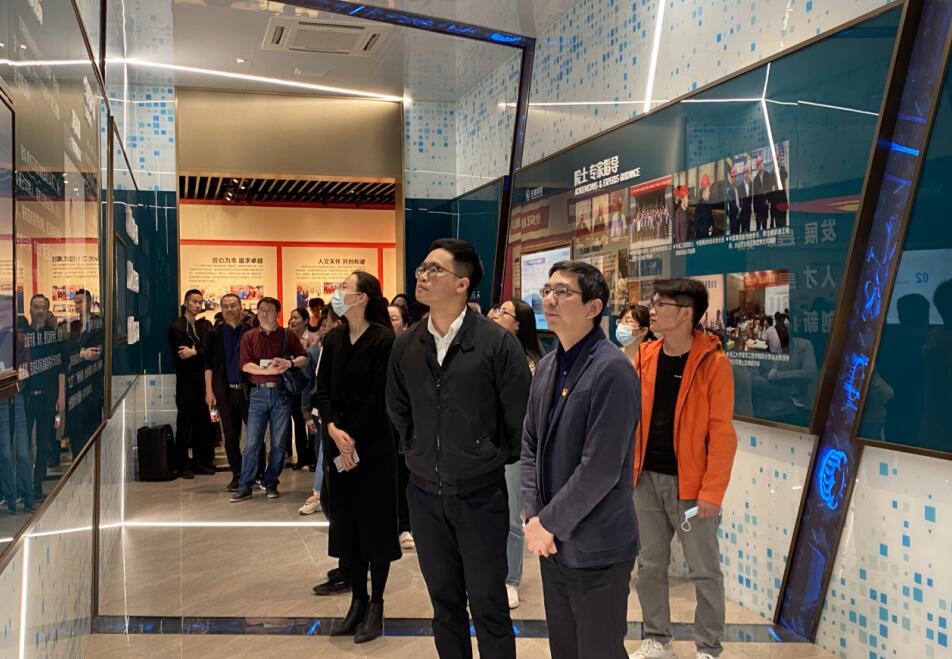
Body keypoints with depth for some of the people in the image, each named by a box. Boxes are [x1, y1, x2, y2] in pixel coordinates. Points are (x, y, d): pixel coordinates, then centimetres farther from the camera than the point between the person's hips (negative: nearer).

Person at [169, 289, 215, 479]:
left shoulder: (205, 326, 13)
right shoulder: (177, 327, -1)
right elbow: (182, 356, -12)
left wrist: (194, 353, -16)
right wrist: (201, 354, -8)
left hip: (203, 380, 4)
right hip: (187, 382, -4)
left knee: (204, 423, 4)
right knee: (185, 424, -1)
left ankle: (202, 462, 14)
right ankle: (183, 466, 5)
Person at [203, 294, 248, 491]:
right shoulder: (214, 335, 8)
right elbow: (208, 364, 6)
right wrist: (209, 391, -1)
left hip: (248, 390, -1)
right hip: (225, 391, 1)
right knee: (231, 437, 6)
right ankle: (237, 476, 16)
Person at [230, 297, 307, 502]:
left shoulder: (288, 335, 5)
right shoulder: (249, 337, 6)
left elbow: (304, 358, 6)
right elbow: (245, 365, -3)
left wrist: (290, 363, -14)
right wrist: (268, 370, -16)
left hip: (281, 393, 0)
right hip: (258, 393, 0)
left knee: (278, 443, 4)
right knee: (252, 443, -2)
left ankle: (271, 484, 16)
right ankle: (244, 487, 4)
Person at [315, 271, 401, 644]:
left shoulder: (383, 340, -11)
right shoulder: (333, 340, 7)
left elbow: (380, 397, -14)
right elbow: (322, 390, 4)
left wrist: (354, 439, -14)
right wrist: (333, 429, -12)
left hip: (375, 443, -6)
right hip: (340, 443, 6)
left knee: (375, 522, 3)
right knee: (346, 521, 10)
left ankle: (376, 606, 14)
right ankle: (357, 601, 22)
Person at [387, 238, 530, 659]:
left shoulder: (497, 343, -13)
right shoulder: (405, 345, 1)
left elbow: (521, 416, -6)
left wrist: (498, 461, 1)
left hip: (481, 493, -4)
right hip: (425, 493, 4)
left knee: (487, 605, 7)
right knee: (444, 600, 17)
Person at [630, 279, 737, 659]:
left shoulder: (713, 362, -11)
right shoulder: (645, 356, 4)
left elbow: (721, 431, -12)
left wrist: (712, 490, -15)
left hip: (690, 483, -5)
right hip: (647, 478, 5)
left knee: (704, 572, 7)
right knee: (649, 566, 14)